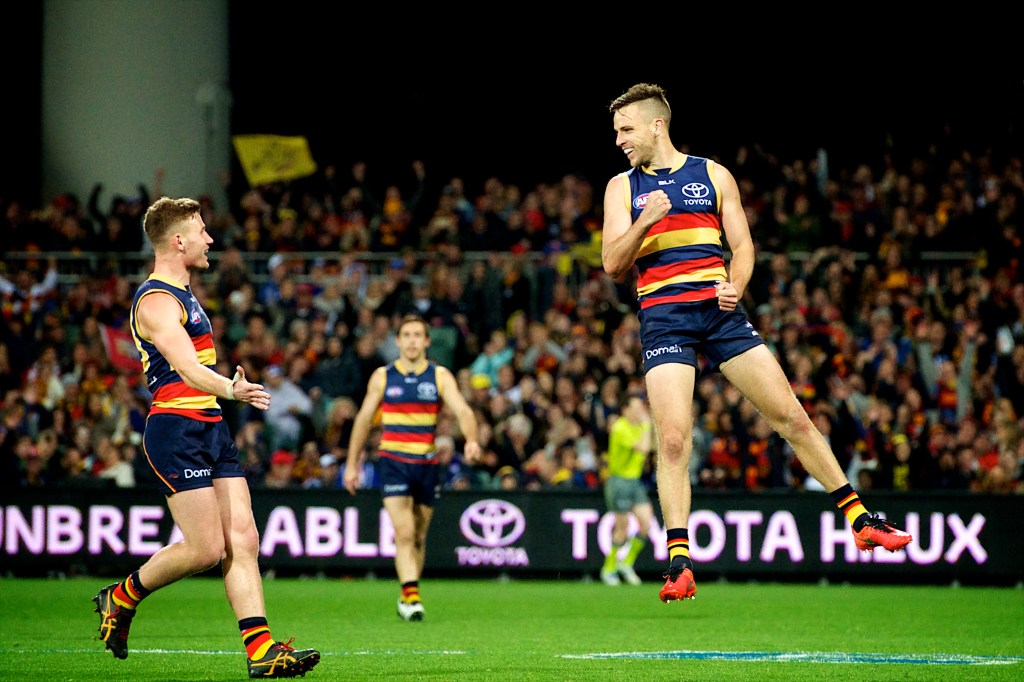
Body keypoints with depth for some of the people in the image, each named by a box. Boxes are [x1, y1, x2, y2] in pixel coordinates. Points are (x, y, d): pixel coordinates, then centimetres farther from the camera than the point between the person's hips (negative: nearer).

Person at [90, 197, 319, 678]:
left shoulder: (181, 296, 20)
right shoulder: (157, 301, -13)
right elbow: (188, 369, -29)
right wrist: (232, 390, -45)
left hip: (210, 430, 10)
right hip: (176, 429, -10)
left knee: (242, 540, -1)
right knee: (206, 548, -11)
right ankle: (121, 598, 11)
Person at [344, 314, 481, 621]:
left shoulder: (440, 376, 1)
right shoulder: (382, 377, 3)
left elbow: (463, 411, -13)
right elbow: (364, 419, 10)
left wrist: (471, 440, -32)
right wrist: (352, 463, 10)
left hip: (428, 463, 2)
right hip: (393, 461, -2)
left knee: (419, 537, 11)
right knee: (404, 532, -16)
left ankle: (407, 597, 24)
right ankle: (411, 595, -23)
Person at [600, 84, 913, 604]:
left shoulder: (714, 176, 12)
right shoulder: (622, 187, 11)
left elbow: (742, 245, 11)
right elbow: (612, 264, 2)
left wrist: (736, 287, -10)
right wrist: (645, 221, -15)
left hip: (720, 309, 1)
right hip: (662, 318, -1)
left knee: (791, 416, -1)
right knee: (673, 439, -14)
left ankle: (860, 521, 8)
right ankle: (679, 564, -11)